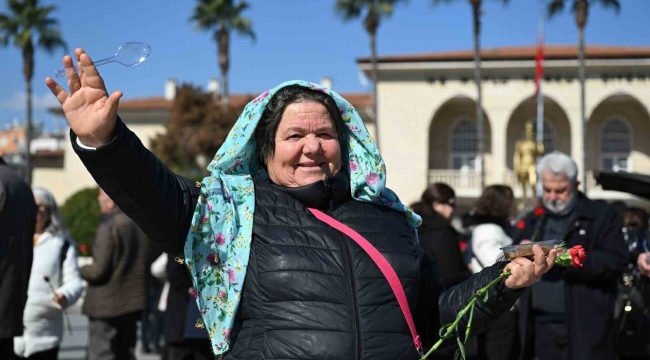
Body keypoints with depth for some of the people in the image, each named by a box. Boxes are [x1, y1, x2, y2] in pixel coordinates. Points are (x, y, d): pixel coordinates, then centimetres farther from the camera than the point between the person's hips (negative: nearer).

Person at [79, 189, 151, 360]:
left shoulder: (109, 226, -16)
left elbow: (99, 270, -18)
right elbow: (148, 264, 13)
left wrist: (79, 271, -1)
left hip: (105, 306, -8)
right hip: (132, 302, 8)